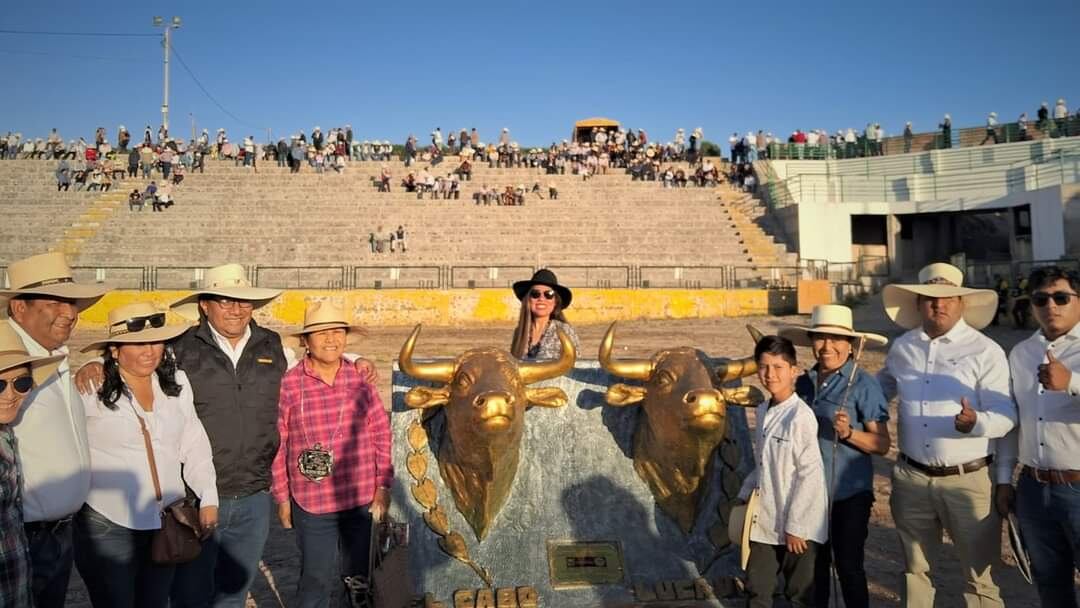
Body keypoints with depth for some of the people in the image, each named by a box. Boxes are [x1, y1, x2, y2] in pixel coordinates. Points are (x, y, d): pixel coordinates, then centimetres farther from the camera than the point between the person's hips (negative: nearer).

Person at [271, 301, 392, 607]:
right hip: (311, 503, -2)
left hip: (360, 500, 3)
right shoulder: (289, 384, -8)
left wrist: (383, 487, 1)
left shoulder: (361, 379, -3)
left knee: (354, 578, 18)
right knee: (317, 580, 4)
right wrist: (282, 498, 3)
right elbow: (278, 445, -2)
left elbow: (382, 434, 2)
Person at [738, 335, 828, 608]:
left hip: (796, 527, -7)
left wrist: (794, 526, -15)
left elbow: (811, 474, -18)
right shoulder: (762, 411, 6)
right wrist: (744, 496, 11)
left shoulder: (801, 416, -17)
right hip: (764, 523, 7)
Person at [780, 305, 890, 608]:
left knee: (848, 566, 6)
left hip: (849, 493, -5)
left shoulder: (864, 384, -13)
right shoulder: (804, 382, 2)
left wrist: (848, 433, -28)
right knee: (814, 564, 18)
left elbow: (882, 444, -12)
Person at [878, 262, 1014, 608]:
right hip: (911, 478, 4)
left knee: (979, 575, 10)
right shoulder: (902, 348, 6)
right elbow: (882, 387, 26)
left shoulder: (985, 351, -7)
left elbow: (1006, 415, -13)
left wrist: (975, 422, -33)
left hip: (968, 480, -4)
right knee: (915, 569, 19)